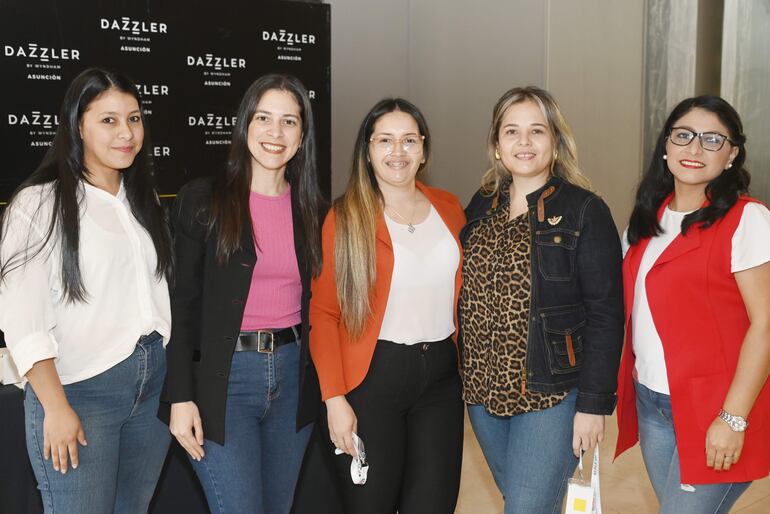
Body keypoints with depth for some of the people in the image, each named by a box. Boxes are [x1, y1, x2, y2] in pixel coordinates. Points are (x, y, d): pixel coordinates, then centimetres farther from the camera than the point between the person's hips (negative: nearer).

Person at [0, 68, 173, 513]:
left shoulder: (144, 199, 11)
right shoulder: (41, 204, -9)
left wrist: (176, 381, 10)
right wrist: (56, 408, -15)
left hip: (155, 384, 6)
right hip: (80, 393, -6)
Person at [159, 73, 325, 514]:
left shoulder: (312, 209, 7)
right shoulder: (202, 200, -5)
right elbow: (181, 304, -6)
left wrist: (326, 388, 9)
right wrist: (180, 397, -11)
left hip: (294, 377, 5)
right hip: (224, 378, -4)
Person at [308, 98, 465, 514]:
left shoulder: (449, 208, 7)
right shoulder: (345, 217, -6)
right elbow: (322, 313, -8)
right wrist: (334, 398, -15)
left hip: (441, 374, 4)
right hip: (371, 375, -4)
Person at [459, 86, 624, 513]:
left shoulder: (585, 212, -9)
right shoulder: (482, 206, 7)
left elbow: (605, 314, -11)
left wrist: (594, 404, -14)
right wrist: (463, 377, 8)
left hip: (551, 395, -5)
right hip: (482, 390, 5)